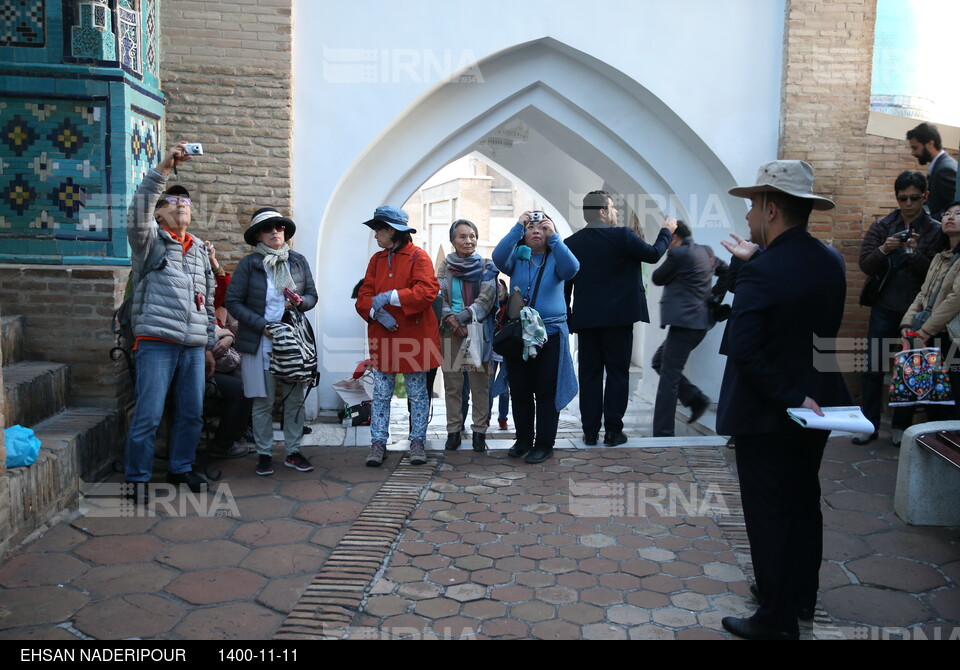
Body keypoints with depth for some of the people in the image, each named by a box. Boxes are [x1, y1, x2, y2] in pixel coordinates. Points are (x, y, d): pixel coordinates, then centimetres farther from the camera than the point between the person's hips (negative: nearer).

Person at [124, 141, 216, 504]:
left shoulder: (199, 250, 20)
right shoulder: (149, 241, 4)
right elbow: (138, 212, -19)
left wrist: (209, 344, 20)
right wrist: (163, 168, -26)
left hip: (194, 347, 6)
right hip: (157, 342, -5)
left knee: (192, 413, 9)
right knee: (148, 415, -6)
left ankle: (181, 467, 25)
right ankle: (137, 478, 7)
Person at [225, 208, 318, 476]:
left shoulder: (298, 261, 7)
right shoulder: (249, 263, -2)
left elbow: (312, 295, 13)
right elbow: (233, 302, -5)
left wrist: (300, 302, -11)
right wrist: (261, 325, -15)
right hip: (259, 342, -3)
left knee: (295, 399, 4)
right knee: (263, 402, 2)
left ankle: (293, 452, 16)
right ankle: (264, 454, 15)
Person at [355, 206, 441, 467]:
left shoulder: (418, 257, -6)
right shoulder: (377, 260, 11)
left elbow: (427, 291, -19)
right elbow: (364, 296, 6)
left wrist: (390, 296, -21)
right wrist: (376, 311, -15)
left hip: (414, 336, -4)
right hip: (382, 336, 5)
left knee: (418, 394, 6)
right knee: (381, 394, 6)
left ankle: (417, 442, 16)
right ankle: (378, 443, 13)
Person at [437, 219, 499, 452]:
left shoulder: (485, 267, 4)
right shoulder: (445, 266, 9)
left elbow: (486, 299, -5)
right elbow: (439, 297, 3)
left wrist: (462, 317, -16)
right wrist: (450, 319, -15)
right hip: (450, 332, 2)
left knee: (480, 383, -1)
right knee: (452, 384, 5)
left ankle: (479, 430, 8)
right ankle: (453, 430, 14)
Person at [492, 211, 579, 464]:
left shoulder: (555, 258, 4)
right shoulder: (517, 258, 6)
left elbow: (571, 268, -18)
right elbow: (498, 257, -16)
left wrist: (554, 236, -19)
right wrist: (517, 227, -19)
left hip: (550, 334, -2)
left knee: (546, 392, 2)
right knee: (519, 391, 9)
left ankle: (544, 444, 11)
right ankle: (523, 440, 23)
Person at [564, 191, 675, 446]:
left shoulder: (571, 242, 2)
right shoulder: (622, 236, -10)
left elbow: (565, 285, 6)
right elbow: (654, 254, 3)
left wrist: (567, 321, 14)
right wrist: (666, 231, 21)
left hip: (585, 319, 3)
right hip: (618, 317, -3)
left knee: (589, 374, 8)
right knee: (617, 373, 5)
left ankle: (590, 432, 11)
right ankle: (613, 431, 7)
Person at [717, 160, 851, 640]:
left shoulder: (761, 272, -24)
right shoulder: (830, 261, 0)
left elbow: (743, 349, -31)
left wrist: (789, 396, -21)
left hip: (766, 415, -8)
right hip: (818, 405, 8)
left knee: (769, 516, 5)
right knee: (804, 504, 21)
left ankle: (777, 620, 17)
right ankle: (803, 596, 38)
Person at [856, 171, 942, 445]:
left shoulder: (935, 231, -1)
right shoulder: (882, 226, 4)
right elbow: (865, 265, -4)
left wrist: (915, 253, -24)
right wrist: (883, 250, -23)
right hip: (884, 308, 1)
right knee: (872, 368, 1)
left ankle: (901, 426, 17)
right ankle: (870, 425, 10)